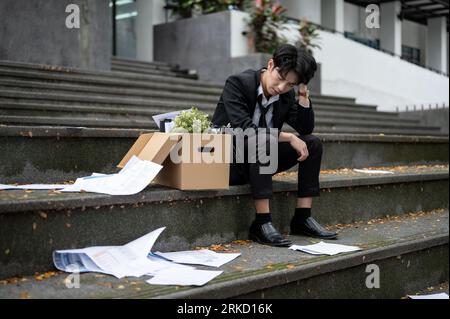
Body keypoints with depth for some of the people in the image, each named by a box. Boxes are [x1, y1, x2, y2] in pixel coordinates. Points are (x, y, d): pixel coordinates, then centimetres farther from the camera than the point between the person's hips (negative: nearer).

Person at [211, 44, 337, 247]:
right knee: (258, 142, -37)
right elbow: (244, 130, -29)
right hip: (227, 163, -7)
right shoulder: (237, 83, -19)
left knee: (313, 143, -5)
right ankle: (262, 223, -34)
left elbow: (305, 129, 3)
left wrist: (303, 94, -9)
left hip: (257, 159, 7)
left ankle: (302, 218, -6)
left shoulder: (286, 95, 1)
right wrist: (288, 137, -25)